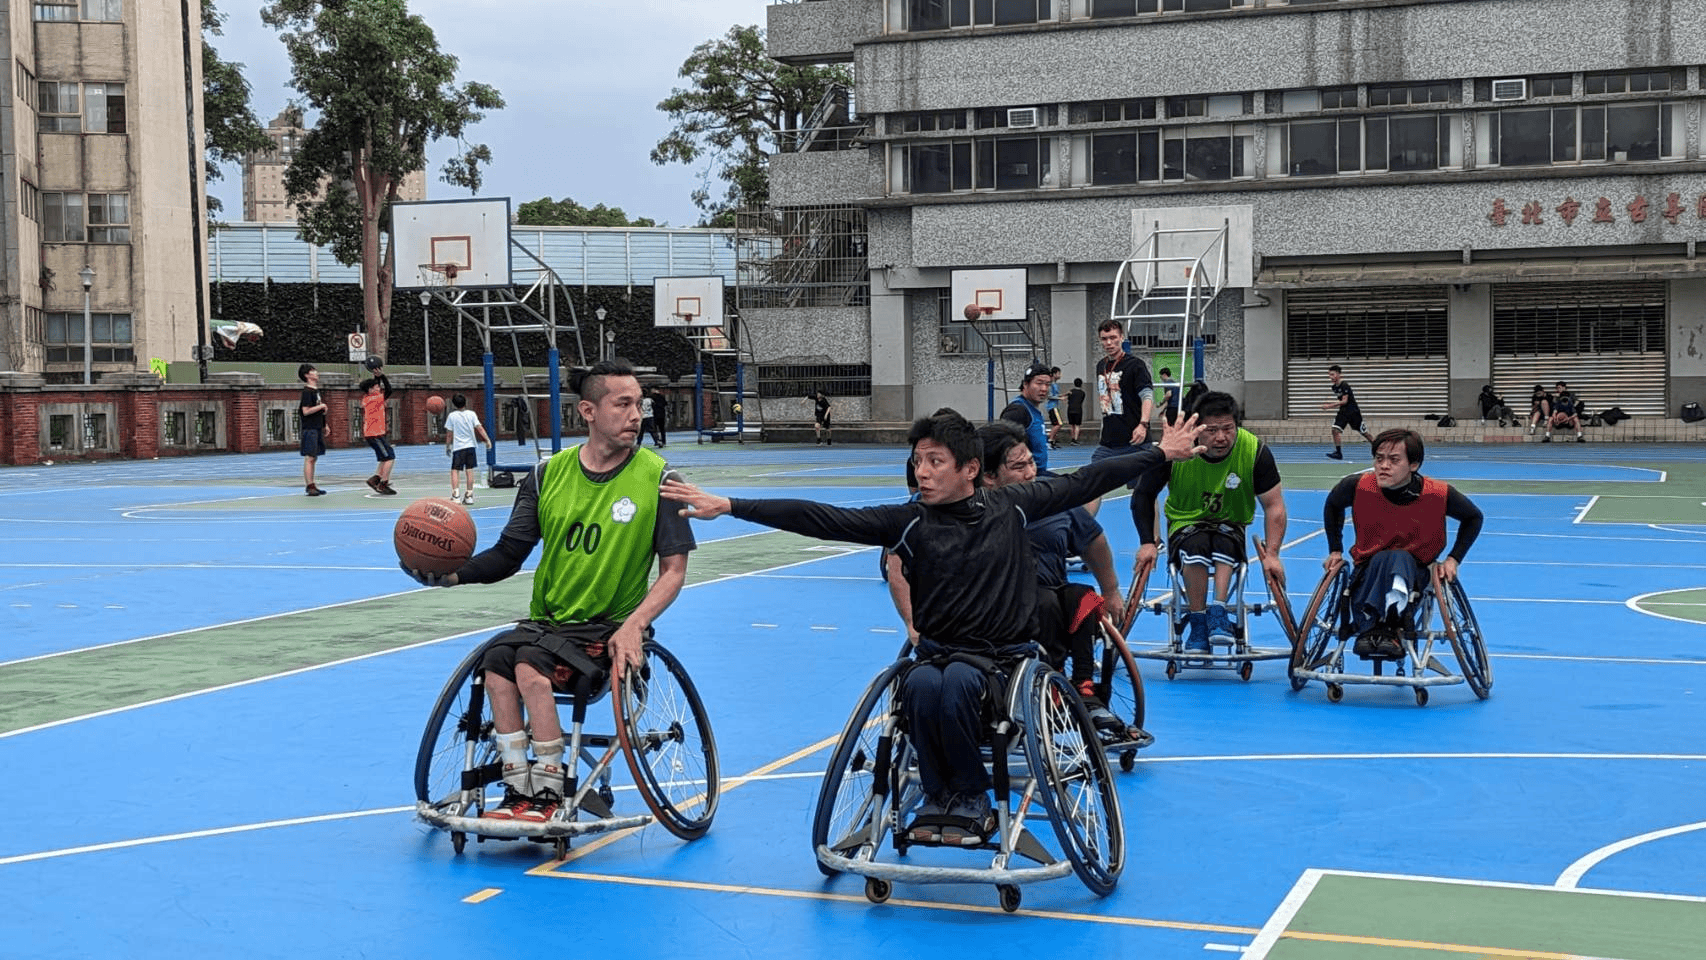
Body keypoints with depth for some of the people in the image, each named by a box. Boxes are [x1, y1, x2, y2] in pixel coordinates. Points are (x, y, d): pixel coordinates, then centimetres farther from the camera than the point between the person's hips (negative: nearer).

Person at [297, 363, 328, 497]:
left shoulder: (316, 390, 17)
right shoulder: (307, 391, -13)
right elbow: (306, 411, -20)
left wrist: (324, 425, 23)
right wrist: (321, 406, -13)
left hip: (317, 428, 9)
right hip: (310, 429, -9)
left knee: (313, 458, 10)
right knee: (309, 458, -9)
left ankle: (312, 486, 14)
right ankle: (310, 486, -11)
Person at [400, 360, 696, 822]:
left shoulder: (656, 476, -4)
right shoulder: (549, 475, 6)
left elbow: (674, 568, -3)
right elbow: (509, 553, 6)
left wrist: (634, 626, -19)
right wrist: (453, 573, -14)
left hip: (609, 627, -4)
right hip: (546, 619, 4)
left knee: (531, 665, -28)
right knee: (496, 659, -26)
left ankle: (548, 796, -14)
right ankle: (518, 793, -17)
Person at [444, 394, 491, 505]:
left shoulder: (452, 416, -3)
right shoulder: (471, 414, 1)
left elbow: (449, 434, 0)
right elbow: (479, 428, -4)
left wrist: (447, 446, 10)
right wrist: (487, 440, -2)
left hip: (457, 447, -2)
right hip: (470, 446, 2)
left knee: (454, 470, 1)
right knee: (469, 470, 7)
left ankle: (455, 494, -12)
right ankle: (469, 495, 8)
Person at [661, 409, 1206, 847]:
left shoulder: (1011, 507, 2)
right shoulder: (909, 522, -1)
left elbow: (1087, 481, 11)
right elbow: (820, 520, -7)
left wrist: (1162, 452, 14)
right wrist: (729, 507, -14)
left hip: (1004, 653, -1)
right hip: (936, 650, 1)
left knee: (957, 681, -33)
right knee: (923, 685, -33)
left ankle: (966, 800, -13)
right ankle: (941, 798, -11)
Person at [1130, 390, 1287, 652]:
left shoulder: (1255, 451, -18)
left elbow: (1273, 505, -8)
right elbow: (1143, 496, -6)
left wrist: (1271, 554, -17)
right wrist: (1148, 542, -15)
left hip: (1230, 527, 1)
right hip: (1185, 524, -1)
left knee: (1224, 541, -35)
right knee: (1196, 545, -35)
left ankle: (1218, 612, -27)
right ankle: (1197, 622, -24)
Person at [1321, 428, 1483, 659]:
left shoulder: (1439, 494, -15)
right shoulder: (1358, 486, -13)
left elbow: (1473, 517, 5)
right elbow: (1333, 506, 11)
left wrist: (1453, 559, -3)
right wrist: (1335, 550, 8)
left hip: (1414, 570, -1)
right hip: (1369, 568, 1)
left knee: (1399, 559, -37)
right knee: (1380, 559, -35)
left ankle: (1372, 628, -51)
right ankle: (1393, 627, -48)